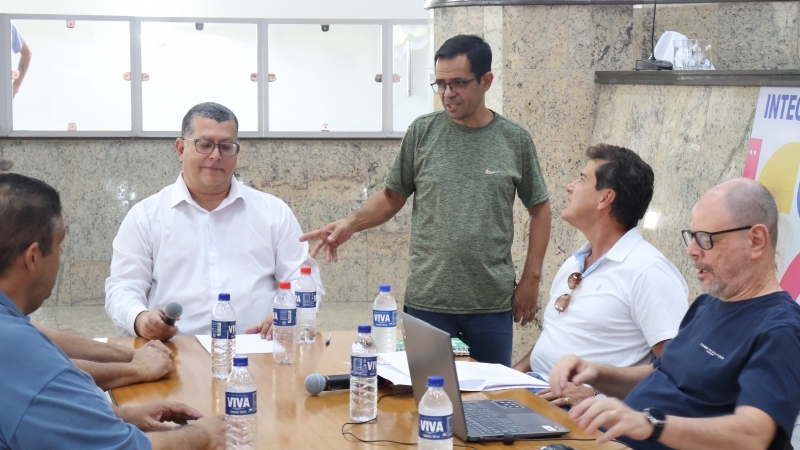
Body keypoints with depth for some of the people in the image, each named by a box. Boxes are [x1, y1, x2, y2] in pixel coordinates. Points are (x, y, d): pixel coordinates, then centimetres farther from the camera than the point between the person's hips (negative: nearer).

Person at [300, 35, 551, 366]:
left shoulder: (515, 140, 3)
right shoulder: (422, 133, 2)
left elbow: (539, 209, 10)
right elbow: (393, 196, 7)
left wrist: (531, 279, 4)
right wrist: (350, 224, -10)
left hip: (492, 303, 0)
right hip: (427, 301, 0)